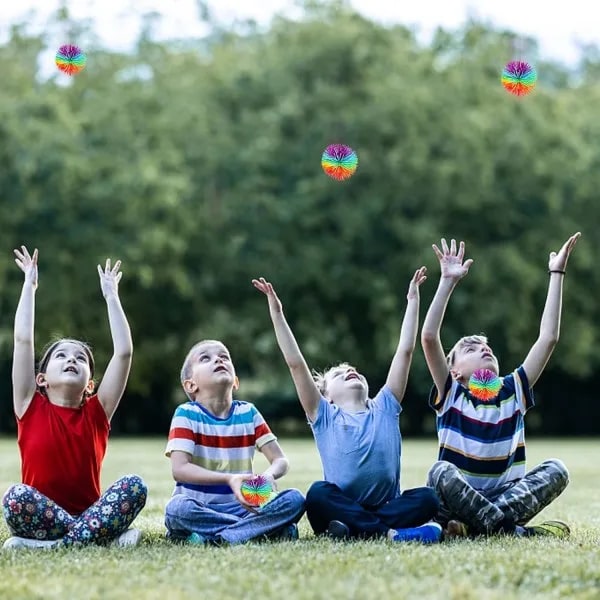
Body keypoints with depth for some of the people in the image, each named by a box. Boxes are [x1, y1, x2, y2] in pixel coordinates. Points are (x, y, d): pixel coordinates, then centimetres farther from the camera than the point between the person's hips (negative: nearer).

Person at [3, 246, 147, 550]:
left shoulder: (96, 413, 9)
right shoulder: (31, 408, 6)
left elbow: (124, 351, 4)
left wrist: (110, 295, 10)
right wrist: (29, 285, 8)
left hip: (89, 511, 2)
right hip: (42, 518, -2)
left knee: (134, 486, -24)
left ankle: (58, 543, -29)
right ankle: (104, 535, -27)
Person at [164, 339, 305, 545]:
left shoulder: (248, 413, 7)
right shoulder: (187, 414, -3)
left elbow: (280, 461, 4)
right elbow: (179, 469, -16)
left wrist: (268, 475, -22)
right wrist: (228, 479, -30)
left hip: (240, 507, 3)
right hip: (201, 508, -3)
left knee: (295, 500, -20)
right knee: (177, 507, -37)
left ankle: (211, 538, -24)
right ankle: (268, 528, -25)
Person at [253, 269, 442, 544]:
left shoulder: (384, 408, 17)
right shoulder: (324, 417, 11)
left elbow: (405, 350, 15)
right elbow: (296, 363, 3)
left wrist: (413, 298, 14)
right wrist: (276, 312, -2)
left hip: (387, 508, 2)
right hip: (340, 509, -2)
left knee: (426, 498, -25)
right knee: (318, 494, -32)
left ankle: (352, 529, -33)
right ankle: (390, 533, -38)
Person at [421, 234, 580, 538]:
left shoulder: (513, 391, 11)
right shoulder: (450, 395, 4)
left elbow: (548, 338, 6)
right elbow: (429, 338, -10)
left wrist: (557, 273, 4)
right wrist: (448, 282, -12)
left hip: (506, 497, 3)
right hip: (456, 503, -3)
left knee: (556, 469, -20)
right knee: (442, 471, -34)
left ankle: (489, 522, -33)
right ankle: (510, 529, -34)